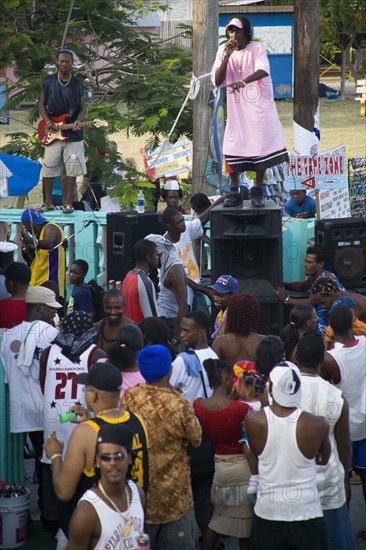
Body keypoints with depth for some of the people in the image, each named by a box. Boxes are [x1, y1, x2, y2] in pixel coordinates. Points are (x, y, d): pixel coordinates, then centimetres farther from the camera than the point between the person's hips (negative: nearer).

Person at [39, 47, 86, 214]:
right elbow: (41, 104, 7)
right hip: (52, 133, 0)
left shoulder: (78, 85, 2)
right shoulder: (48, 82, 3)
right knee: (49, 169, 0)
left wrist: (78, 121, -14)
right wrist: (47, 121, -9)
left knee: (72, 170, -3)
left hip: (73, 134, 0)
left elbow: (82, 108, 6)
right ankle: (48, 203, 11)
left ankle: (68, 203, 5)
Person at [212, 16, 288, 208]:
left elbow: (263, 71, -24)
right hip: (236, 108, 2)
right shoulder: (223, 50, 2)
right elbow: (217, 81, -5)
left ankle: (257, 192, 9)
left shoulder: (257, 48, -6)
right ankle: (234, 192, 7)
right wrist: (227, 57, -17)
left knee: (262, 146, -1)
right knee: (233, 147, -2)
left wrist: (243, 82, -42)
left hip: (259, 107, -2)